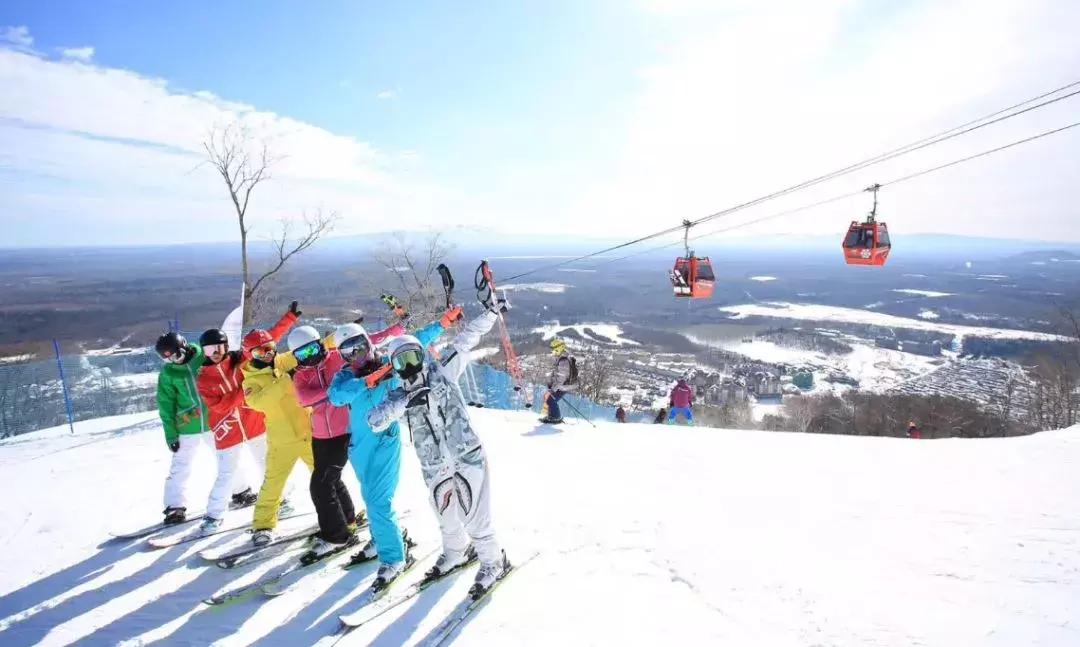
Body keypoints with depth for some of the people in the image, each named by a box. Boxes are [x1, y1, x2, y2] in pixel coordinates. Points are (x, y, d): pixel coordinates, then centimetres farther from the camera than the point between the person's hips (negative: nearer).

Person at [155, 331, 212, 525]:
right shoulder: (167, 373, -5)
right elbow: (166, 407, -1)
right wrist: (171, 435, -4)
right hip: (187, 427, 0)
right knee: (180, 468, 1)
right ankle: (175, 507, 12)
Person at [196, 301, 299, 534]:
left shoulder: (241, 359, -2)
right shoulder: (203, 378, -5)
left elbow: (268, 339, -5)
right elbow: (218, 406, -16)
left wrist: (290, 317, -9)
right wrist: (243, 391, -25)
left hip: (254, 424, 2)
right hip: (227, 432, -1)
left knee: (266, 466, 15)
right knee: (225, 475, 7)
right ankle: (214, 514, 24)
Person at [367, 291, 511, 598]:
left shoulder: (443, 372, -3)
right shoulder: (398, 396, 1)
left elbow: (465, 341, -4)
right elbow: (375, 421, -15)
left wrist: (490, 313, -10)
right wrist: (406, 402, -27)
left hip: (468, 457, -4)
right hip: (435, 468, 4)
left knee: (473, 514, -1)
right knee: (446, 516, 21)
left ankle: (492, 562, 22)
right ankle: (457, 551, 50)